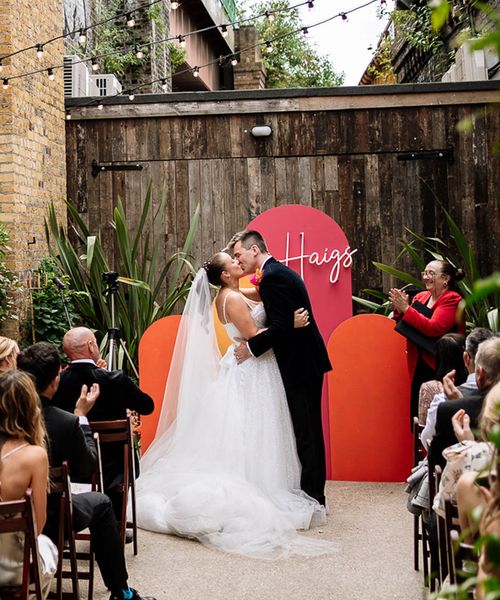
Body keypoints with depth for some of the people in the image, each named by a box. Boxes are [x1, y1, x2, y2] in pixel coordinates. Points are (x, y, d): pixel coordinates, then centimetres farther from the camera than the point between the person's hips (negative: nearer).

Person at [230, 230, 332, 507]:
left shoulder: (272, 277, -16)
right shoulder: (281, 271, 16)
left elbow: (282, 325, -23)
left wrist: (252, 347, -14)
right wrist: (255, 341, 11)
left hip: (300, 364, -11)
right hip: (306, 360, 11)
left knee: (306, 434, -4)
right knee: (308, 432, 15)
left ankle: (311, 497, 2)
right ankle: (313, 495, 23)